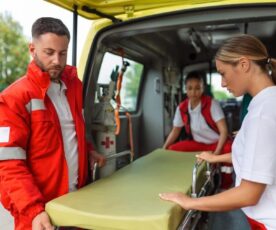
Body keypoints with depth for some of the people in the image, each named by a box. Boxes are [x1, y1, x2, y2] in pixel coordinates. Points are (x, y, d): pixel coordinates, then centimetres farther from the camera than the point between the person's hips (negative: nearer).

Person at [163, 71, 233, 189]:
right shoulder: (181, 108, -8)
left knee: (228, 149, -36)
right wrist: (163, 149, -8)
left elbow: (224, 131, -23)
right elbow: (175, 131, 4)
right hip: (197, 143, 4)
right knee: (172, 150, -16)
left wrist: (216, 152, -36)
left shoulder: (212, 104, -19)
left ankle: (225, 186, -10)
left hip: (216, 143, -3)